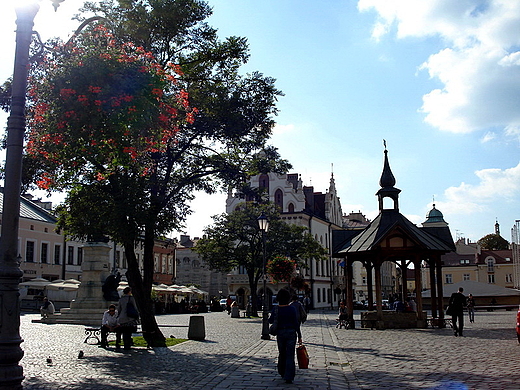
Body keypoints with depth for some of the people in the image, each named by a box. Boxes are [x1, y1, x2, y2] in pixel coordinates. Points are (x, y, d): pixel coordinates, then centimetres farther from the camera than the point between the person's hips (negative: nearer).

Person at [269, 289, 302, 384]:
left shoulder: (275, 309, -4)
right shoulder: (292, 309, -9)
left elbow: (270, 321, 6)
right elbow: (296, 323, -8)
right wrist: (299, 336, -1)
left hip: (280, 333, 2)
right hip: (291, 332, -2)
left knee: (282, 354, 20)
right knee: (290, 356, 0)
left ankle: (282, 373, 34)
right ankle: (288, 378, -4)